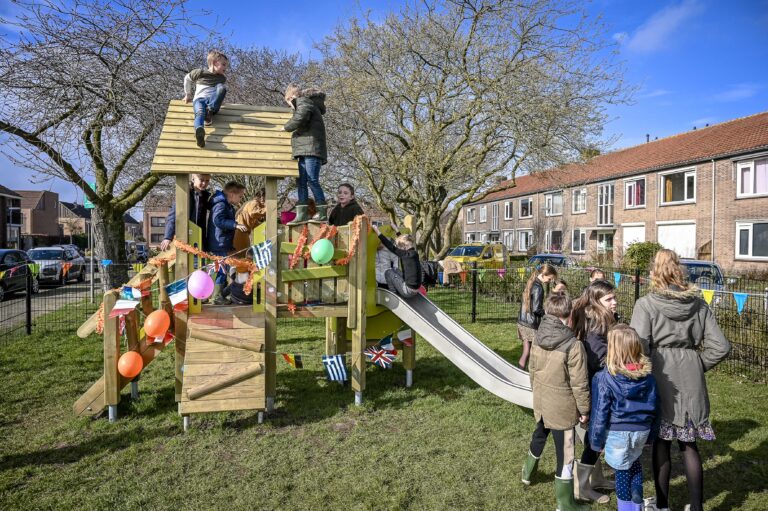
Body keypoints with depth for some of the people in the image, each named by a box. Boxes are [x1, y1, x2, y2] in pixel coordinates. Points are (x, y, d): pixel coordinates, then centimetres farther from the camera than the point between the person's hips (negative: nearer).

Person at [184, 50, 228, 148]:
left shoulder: (222, 78, 22)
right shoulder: (200, 73, 11)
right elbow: (187, 79, 24)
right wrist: (188, 94, 30)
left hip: (213, 101, 2)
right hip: (200, 99, -2)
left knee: (222, 87, -29)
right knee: (200, 112, -41)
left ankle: (210, 111, -38)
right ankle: (199, 130, -73)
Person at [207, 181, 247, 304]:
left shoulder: (228, 206, 15)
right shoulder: (220, 205, -17)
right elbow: (218, 220, -32)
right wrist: (236, 225, -36)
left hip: (224, 245, 11)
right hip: (219, 245, -11)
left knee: (224, 269, 17)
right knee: (222, 269, -6)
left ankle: (222, 294, 27)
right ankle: (216, 297, 2)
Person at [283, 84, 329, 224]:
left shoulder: (303, 101, 1)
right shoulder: (308, 103, 30)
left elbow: (300, 118, -19)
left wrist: (286, 127, -4)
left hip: (312, 149, -10)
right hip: (305, 150, 10)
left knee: (312, 180, -14)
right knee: (300, 182, 4)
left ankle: (322, 214, -14)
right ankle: (301, 214, 3)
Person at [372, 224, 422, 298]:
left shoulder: (406, 254, -17)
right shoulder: (414, 253, 6)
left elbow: (392, 248, -16)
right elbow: (404, 241, 23)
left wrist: (378, 232, -12)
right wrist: (396, 230, 35)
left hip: (408, 291, -9)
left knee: (388, 272, 4)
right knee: (395, 271, 21)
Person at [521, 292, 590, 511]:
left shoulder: (538, 338, -5)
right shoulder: (573, 345, -24)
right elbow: (579, 383, -18)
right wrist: (584, 408, -4)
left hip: (541, 402, 7)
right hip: (562, 407, -6)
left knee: (539, 435, 30)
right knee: (565, 451, 7)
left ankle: (528, 471, 53)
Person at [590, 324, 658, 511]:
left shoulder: (605, 378, -21)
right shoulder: (647, 375, -6)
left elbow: (600, 413, -14)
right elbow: (653, 407, 5)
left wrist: (596, 440, -2)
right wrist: (649, 434, 18)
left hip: (617, 433, -5)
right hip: (642, 430, 5)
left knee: (622, 471, 11)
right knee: (634, 463, 27)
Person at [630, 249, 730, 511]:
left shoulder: (646, 304, -12)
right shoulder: (698, 304, 0)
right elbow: (720, 347, -1)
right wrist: (698, 365, 12)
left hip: (660, 379, -3)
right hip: (691, 382, 3)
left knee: (661, 443, 12)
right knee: (689, 445, 14)